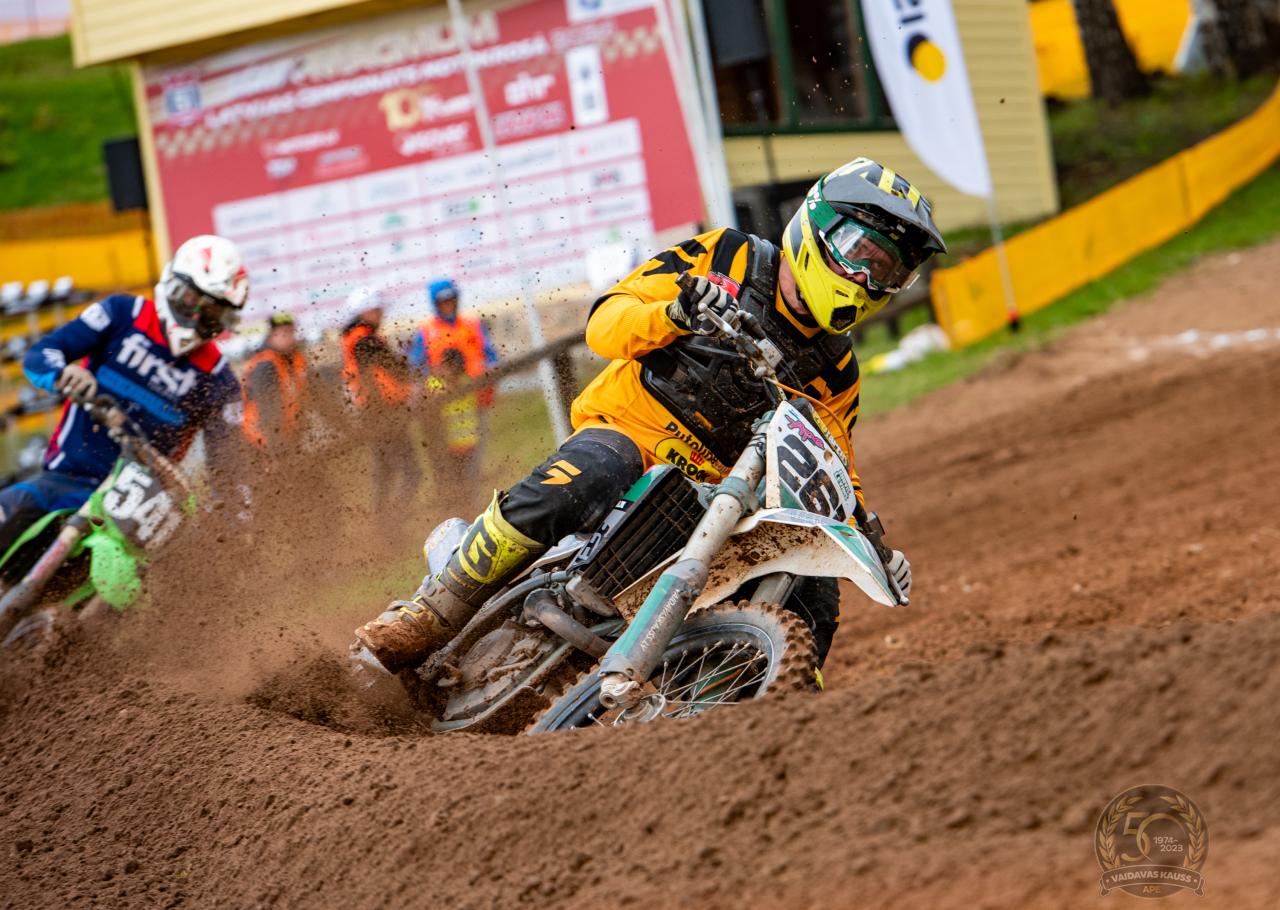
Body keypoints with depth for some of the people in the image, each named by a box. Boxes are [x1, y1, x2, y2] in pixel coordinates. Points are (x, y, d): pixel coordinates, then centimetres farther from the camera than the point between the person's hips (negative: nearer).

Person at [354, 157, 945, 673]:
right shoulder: (727, 259, 3)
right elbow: (604, 322, -4)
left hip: (714, 491, 5)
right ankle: (431, 615, -29)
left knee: (811, 598, -15)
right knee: (583, 482, -38)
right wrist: (676, 312, -25)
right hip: (627, 425, -5)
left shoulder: (833, 372, 15)